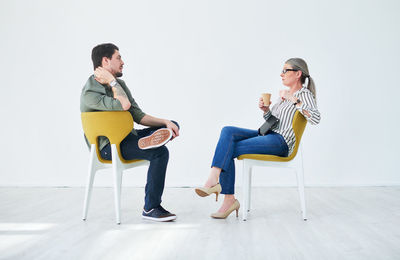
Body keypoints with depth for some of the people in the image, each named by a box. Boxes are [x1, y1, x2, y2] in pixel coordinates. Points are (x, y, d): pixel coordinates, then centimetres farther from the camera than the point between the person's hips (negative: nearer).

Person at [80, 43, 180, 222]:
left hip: (126, 137, 9)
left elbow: (138, 116, 8)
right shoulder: (89, 93, -16)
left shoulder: (119, 84, 10)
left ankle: (151, 139, -25)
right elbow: (124, 105, -30)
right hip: (108, 147, -9)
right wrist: (112, 82, -15)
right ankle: (150, 208, -19)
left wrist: (166, 122, -6)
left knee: (172, 125, 5)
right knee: (160, 152, -28)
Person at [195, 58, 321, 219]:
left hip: (280, 142, -9)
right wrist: (265, 110, 8)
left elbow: (316, 118, -21)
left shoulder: (304, 94, -1)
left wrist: (293, 99, -19)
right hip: (267, 134, 9)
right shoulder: (285, 94, 25)